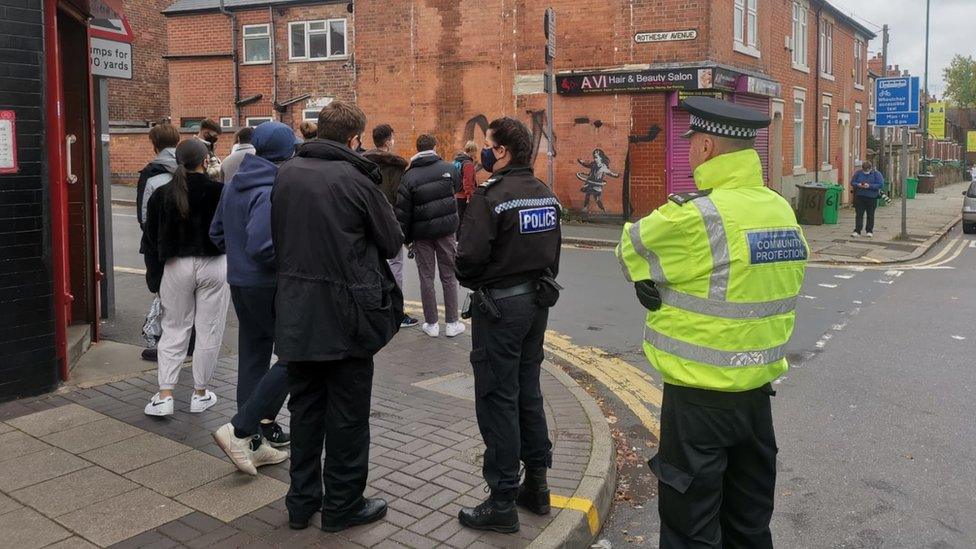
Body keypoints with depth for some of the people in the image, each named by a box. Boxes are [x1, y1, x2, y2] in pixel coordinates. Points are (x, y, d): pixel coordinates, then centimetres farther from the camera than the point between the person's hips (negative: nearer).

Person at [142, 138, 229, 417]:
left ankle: (164, 395, 6)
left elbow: (150, 240, 3)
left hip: (175, 267, 2)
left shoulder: (162, 195, 0)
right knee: (209, 331, 8)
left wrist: (154, 277, 10)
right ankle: (200, 394, 17)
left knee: (174, 330, 12)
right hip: (213, 267, -2)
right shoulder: (219, 192, -9)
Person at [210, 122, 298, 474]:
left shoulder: (233, 185, 9)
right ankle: (240, 430, -4)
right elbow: (262, 245, -27)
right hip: (271, 287, -9)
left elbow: (217, 233, 17)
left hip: (240, 283, 9)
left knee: (252, 359, 14)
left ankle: (255, 443, 22)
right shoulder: (271, 192, -19)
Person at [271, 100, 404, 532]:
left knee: (304, 407, 17)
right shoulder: (355, 180, -13)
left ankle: (302, 500, 27)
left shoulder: (286, 173, 3)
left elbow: (276, 235, 10)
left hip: (295, 312, 6)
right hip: (345, 313, -5)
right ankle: (343, 505, 19)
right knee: (347, 414, 8)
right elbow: (392, 242, -4)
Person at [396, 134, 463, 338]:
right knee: (449, 276, 9)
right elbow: (458, 186, 20)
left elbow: (403, 211, -7)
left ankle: (431, 323, 12)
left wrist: (406, 238, 0)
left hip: (422, 233, -1)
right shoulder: (448, 168, -2)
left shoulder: (409, 176, -6)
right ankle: (452, 322, 12)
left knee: (427, 278, 8)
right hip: (446, 229, 1)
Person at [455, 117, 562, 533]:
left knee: (497, 401, 0)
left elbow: (470, 256, -21)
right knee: (528, 392, 17)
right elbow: (553, 250, 12)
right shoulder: (546, 195, 7)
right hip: (537, 300, 8)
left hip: (499, 305, -8)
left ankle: (503, 503, 8)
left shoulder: (491, 195, -17)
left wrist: (469, 281, 0)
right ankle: (536, 486, 27)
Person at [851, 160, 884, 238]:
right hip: (859, 197, 1)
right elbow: (852, 182, 6)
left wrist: (869, 186, -22)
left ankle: (869, 231, 15)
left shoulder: (876, 174, -3)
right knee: (859, 214, -1)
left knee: (870, 215, 6)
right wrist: (858, 185, -16)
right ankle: (857, 231, 0)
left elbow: (881, 185, -9)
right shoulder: (858, 173, 4)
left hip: (871, 197, -1)